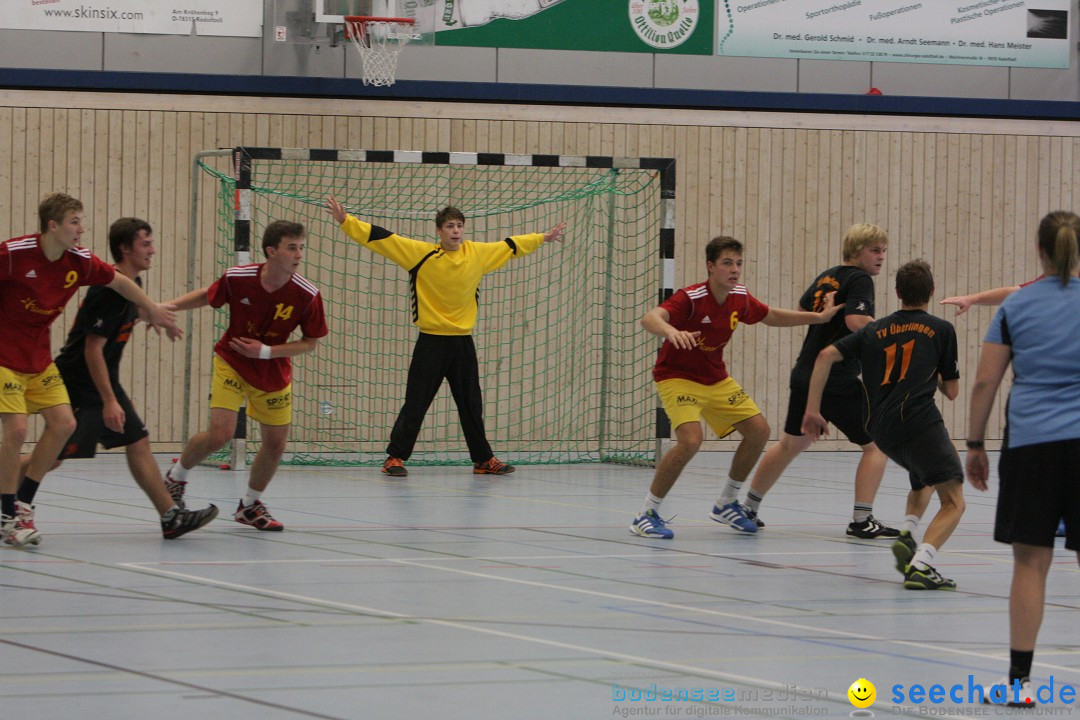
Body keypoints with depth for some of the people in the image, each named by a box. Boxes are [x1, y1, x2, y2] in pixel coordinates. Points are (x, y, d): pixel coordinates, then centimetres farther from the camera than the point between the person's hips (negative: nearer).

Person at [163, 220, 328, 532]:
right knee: (220, 433, -17)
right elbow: (206, 296, 0)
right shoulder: (237, 278, -22)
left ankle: (250, 504, 32)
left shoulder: (307, 295, -21)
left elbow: (310, 342, -9)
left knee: (276, 443, 6)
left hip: (273, 373, 3)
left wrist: (266, 351, -21)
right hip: (231, 363, -3)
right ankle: (176, 476, 13)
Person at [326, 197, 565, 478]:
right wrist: (345, 221, -16)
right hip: (431, 341, -4)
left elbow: (511, 246, 20)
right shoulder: (421, 253, -7)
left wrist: (544, 237, 29)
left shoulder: (478, 253, 4)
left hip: (463, 341, 4)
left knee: (472, 405, 12)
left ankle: (483, 460, 21)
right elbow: (381, 238, -10)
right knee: (415, 403, -3)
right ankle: (395, 457, 3)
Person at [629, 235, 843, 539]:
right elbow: (650, 319, -43)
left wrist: (818, 317, 12)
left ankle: (726, 503, 22)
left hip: (716, 379, 7)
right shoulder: (691, 298, -26)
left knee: (758, 430, 2)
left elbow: (772, 317, 17)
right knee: (690, 440, -28)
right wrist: (671, 331, -65)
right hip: (677, 377, -7)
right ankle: (646, 515, -15)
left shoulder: (740, 298, -4)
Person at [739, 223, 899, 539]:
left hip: (804, 375, 8)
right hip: (839, 381, -8)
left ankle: (748, 508, 31)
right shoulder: (859, 279, -10)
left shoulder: (826, 276, 14)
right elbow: (856, 321, -25)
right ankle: (861, 519, -8)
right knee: (876, 444, 0)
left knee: (791, 444, 24)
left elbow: (802, 309, 29)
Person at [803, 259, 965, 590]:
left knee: (921, 482, 32)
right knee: (953, 502, -7)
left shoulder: (875, 330, 20)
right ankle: (920, 565, -29)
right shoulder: (941, 329, 10)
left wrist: (812, 409, 9)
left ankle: (907, 535, 7)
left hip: (882, 430, 6)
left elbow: (826, 356, 8)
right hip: (920, 421, -6)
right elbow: (952, 391, 15)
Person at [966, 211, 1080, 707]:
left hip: (1030, 442, 0)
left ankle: (1020, 678, 3)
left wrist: (975, 444, 11)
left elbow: (985, 381, 3)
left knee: (1030, 561, 3)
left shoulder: (1016, 306, 5)